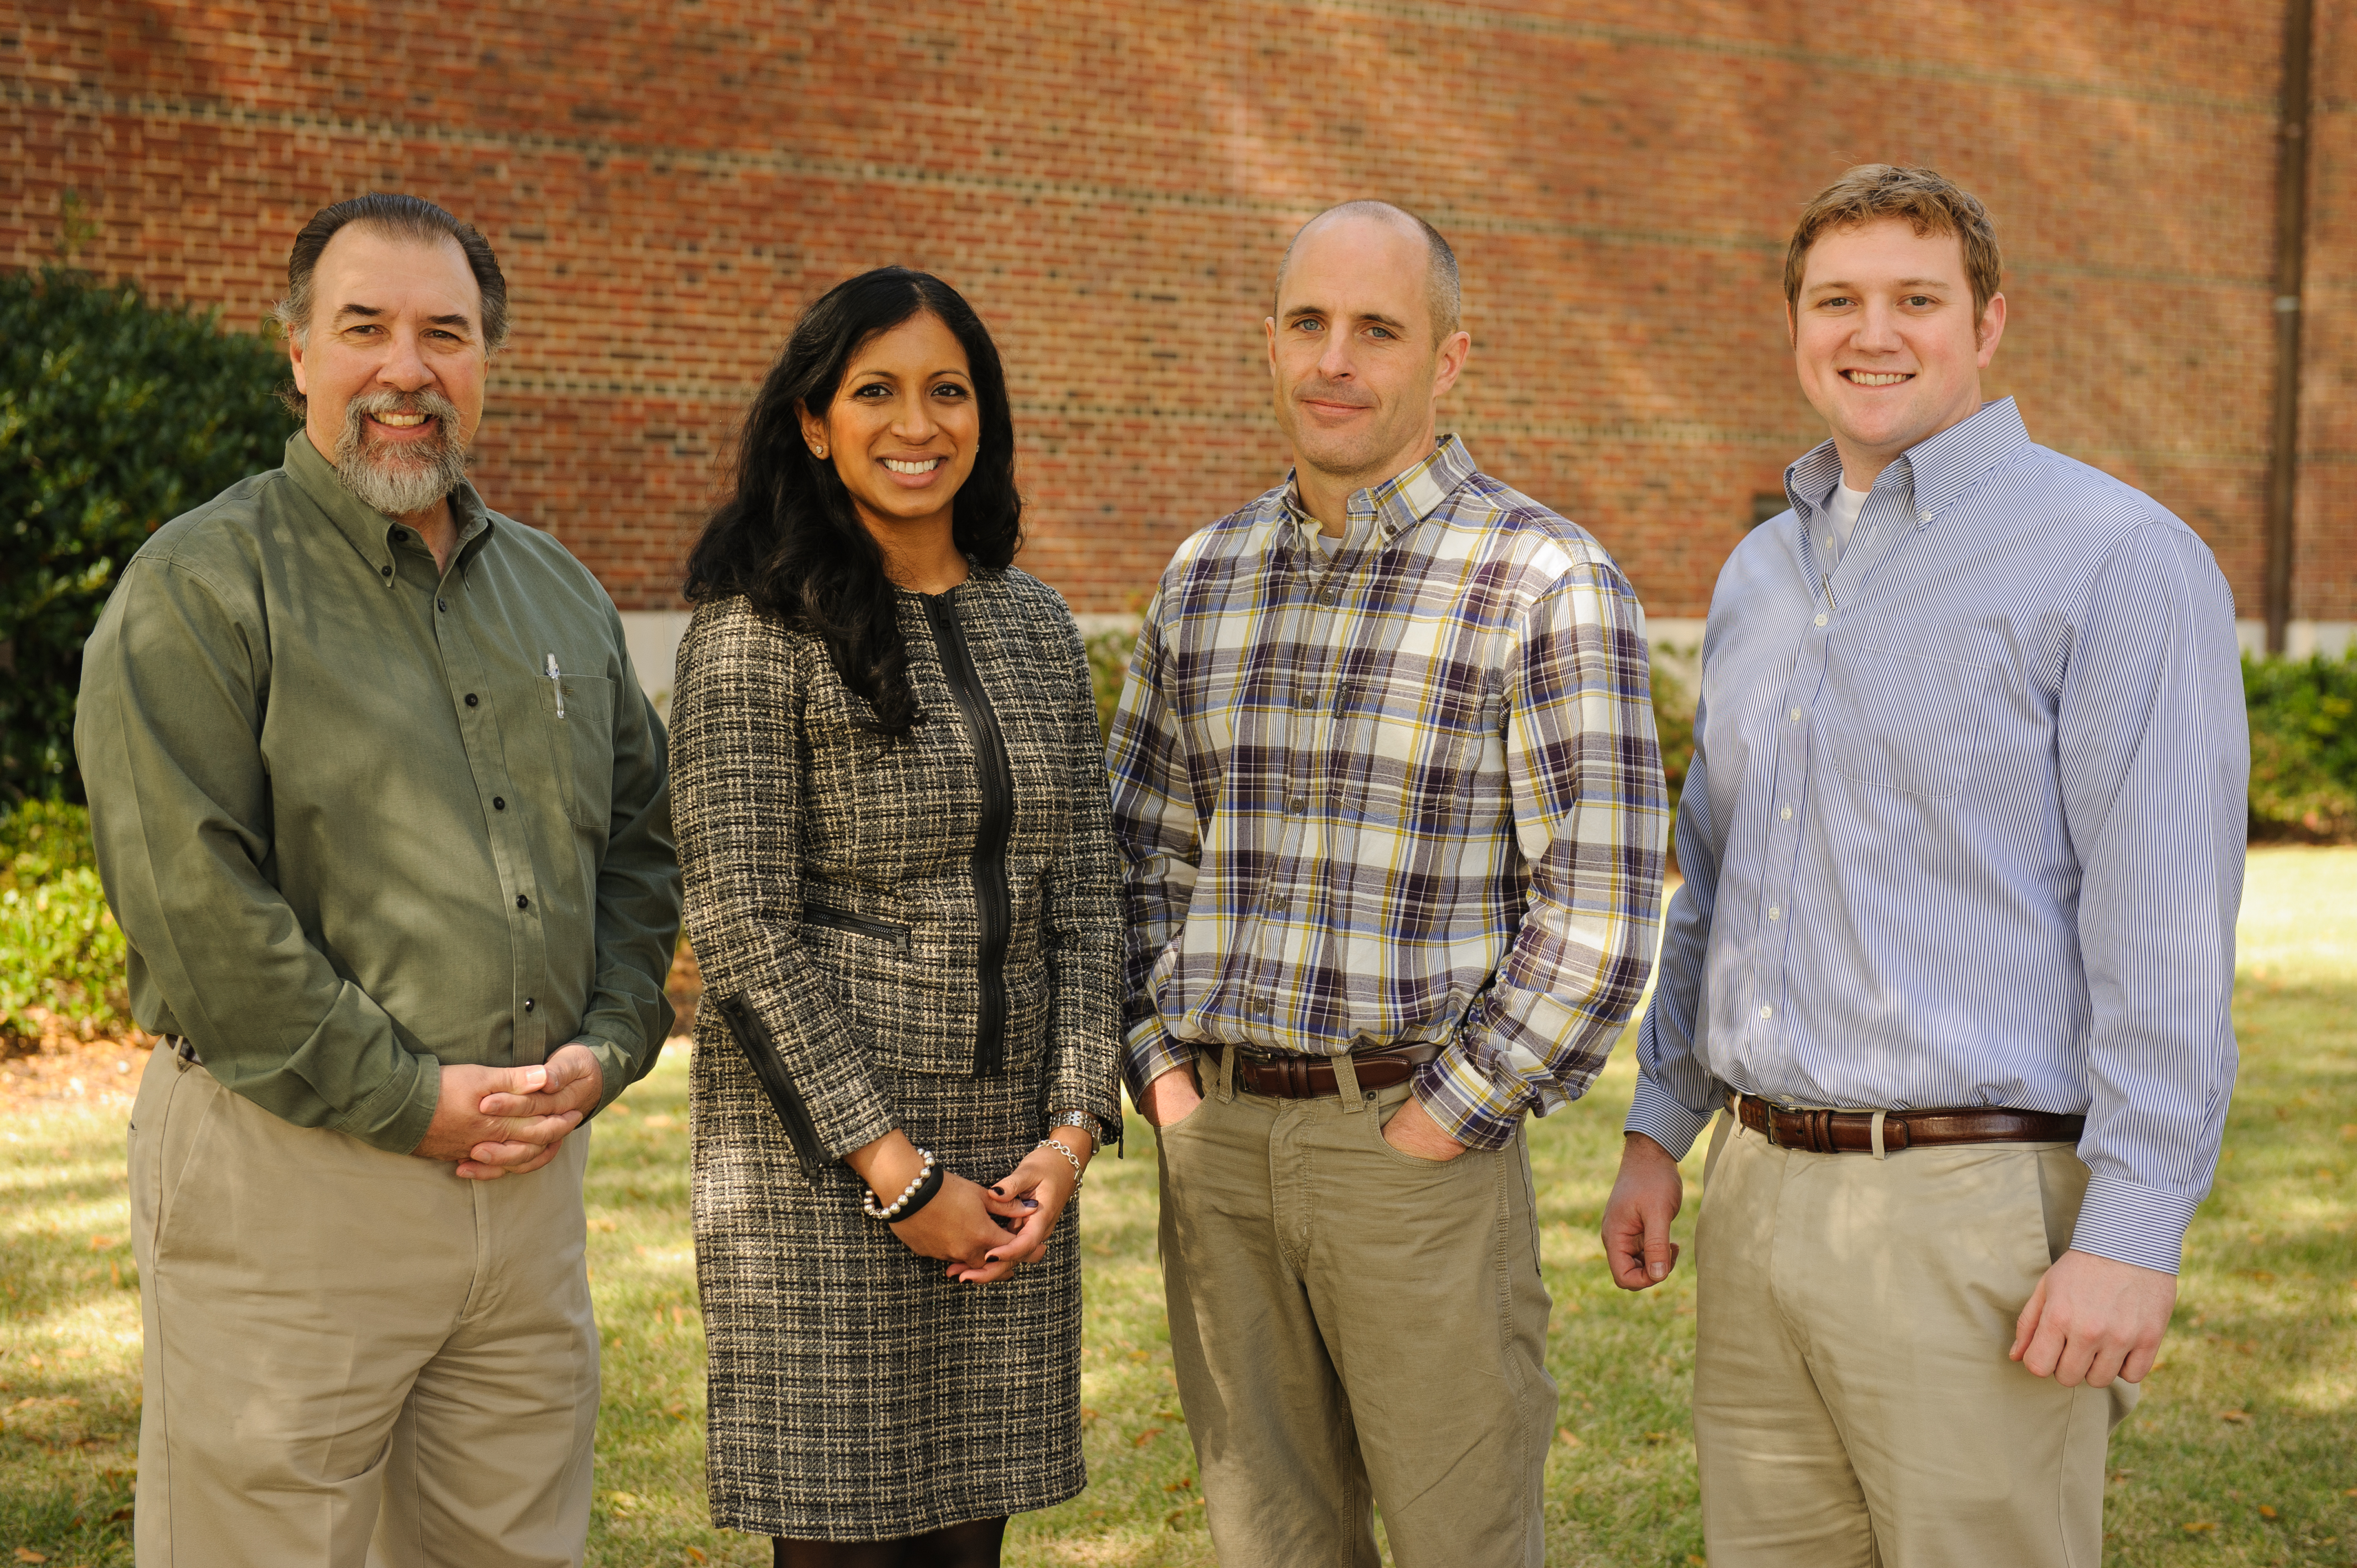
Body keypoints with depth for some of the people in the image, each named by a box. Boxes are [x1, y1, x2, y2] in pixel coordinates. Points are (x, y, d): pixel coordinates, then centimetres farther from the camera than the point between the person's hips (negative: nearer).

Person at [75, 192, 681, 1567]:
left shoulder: (560, 594, 15)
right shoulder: (201, 587, -6)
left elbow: (643, 846, 18)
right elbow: (190, 899, -14)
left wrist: (605, 1048, 1)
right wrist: (408, 1100, -15)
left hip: (531, 1166, 6)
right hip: (284, 1169, -6)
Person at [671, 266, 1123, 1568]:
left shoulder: (1035, 625, 11)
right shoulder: (757, 633, -7)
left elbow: (1082, 895, 10)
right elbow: (742, 927, -12)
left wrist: (1071, 1129, -1)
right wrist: (898, 1174, -13)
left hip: (1010, 1163, 5)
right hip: (819, 1159, -5)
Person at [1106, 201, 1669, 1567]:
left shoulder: (1552, 585, -9)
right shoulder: (1207, 576, 10)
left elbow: (1600, 907, -12)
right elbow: (1140, 848, 16)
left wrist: (1443, 1123, -12)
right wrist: (1160, 1070, 5)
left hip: (1421, 1141, -5)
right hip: (1217, 1145, 5)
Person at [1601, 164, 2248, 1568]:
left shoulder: (2116, 559, -8)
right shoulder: (1761, 573, 15)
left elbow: (2168, 931, -14)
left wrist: (2133, 1237, -18)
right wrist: (1661, 1127, 19)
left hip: (1977, 1206, -7)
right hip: (1759, 1194, 7)